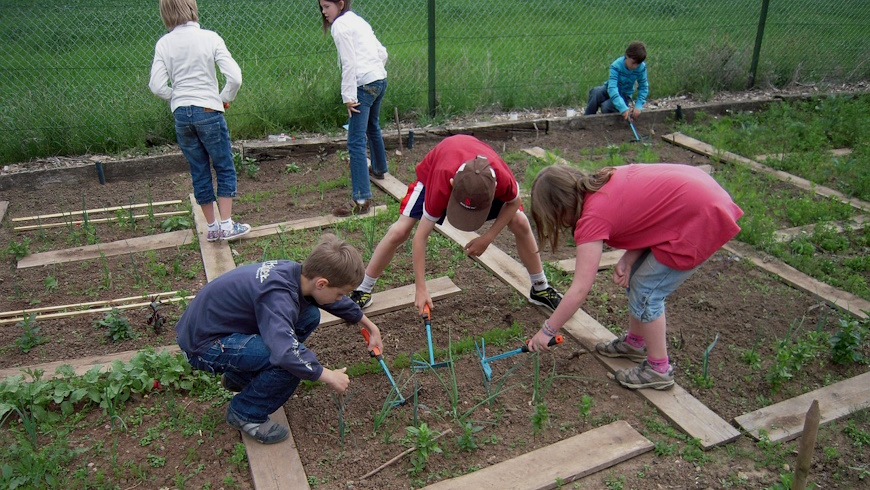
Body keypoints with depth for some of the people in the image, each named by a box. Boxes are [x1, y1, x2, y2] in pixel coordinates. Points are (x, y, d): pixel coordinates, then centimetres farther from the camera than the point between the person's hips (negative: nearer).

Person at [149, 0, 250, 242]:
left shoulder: (163, 44, 2)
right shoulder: (209, 38, -6)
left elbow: (157, 86, -5)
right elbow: (235, 77, -14)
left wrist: (177, 97, 13)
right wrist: (225, 99, 3)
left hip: (181, 115, 3)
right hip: (208, 111, -3)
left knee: (199, 172, 12)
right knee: (225, 169, 8)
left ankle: (212, 227, 19)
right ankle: (227, 225, 5)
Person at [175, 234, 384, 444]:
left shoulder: (297, 272, -6)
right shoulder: (277, 295, -32)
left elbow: (338, 302, 13)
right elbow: (287, 353, -44)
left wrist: (370, 326, 25)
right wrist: (329, 376, -27)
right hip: (202, 345, -9)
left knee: (309, 316, 4)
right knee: (295, 356, -26)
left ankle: (239, 377, 16)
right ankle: (245, 414, -2)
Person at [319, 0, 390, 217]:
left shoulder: (340, 25, -6)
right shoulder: (358, 21, 20)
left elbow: (349, 63, -14)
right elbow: (382, 53, 19)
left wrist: (349, 97, -14)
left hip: (364, 84, -10)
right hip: (380, 79, 10)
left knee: (356, 142, -13)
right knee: (372, 127, 32)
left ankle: (361, 198, -18)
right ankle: (379, 168, 55)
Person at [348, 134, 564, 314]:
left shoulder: (502, 178, -41)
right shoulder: (441, 186, -44)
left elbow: (514, 201, -15)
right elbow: (420, 236, -35)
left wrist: (487, 238, -22)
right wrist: (421, 290, -35)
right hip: (435, 170, -2)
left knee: (520, 223, -10)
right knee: (400, 231, -13)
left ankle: (541, 288, 11)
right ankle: (363, 290, 4)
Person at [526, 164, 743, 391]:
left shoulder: (593, 217, -20)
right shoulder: (603, 181, 2)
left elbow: (579, 290, -18)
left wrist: (547, 331, -8)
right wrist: (628, 259, -9)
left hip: (701, 221, -9)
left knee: (645, 293, -1)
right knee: (636, 277, 16)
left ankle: (659, 370, 15)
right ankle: (635, 342, 34)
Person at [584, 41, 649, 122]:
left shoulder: (641, 68, -18)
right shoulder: (616, 66, -25)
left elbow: (644, 87, -9)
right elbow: (612, 88, -37)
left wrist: (638, 106, -26)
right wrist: (623, 108, -48)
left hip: (624, 95, 0)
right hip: (611, 91, 0)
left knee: (606, 106, -33)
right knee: (595, 92, -36)